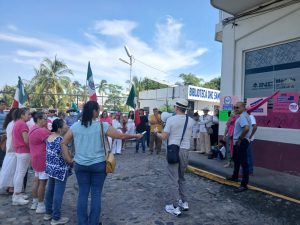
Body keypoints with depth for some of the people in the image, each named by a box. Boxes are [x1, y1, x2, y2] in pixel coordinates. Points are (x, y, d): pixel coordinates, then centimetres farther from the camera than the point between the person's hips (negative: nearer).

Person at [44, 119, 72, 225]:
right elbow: (67, 158, -22)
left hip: (51, 167, 9)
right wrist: (73, 161, -2)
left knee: (50, 190, 20)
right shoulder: (61, 140, -23)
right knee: (58, 193, 3)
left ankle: (48, 213, 35)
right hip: (60, 170, -9)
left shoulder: (49, 137, 3)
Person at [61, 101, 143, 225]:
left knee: (82, 194, 13)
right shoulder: (102, 126, -12)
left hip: (80, 165, 3)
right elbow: (121, 136, -9)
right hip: (98, 165, -3)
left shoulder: (75, 126, 0)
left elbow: (63, 143, 4)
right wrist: (135, 135, 5)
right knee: (96, 194, 9)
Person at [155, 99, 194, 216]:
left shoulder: (171, 119, -11)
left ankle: (176, 207, 11)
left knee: (174, 179, 4)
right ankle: (184, 202, 28)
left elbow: (164, 137, -8)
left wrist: (157, 133, 11)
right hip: (185, 150, 5)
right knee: (182, 178, 21)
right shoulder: (191, 120, 2)